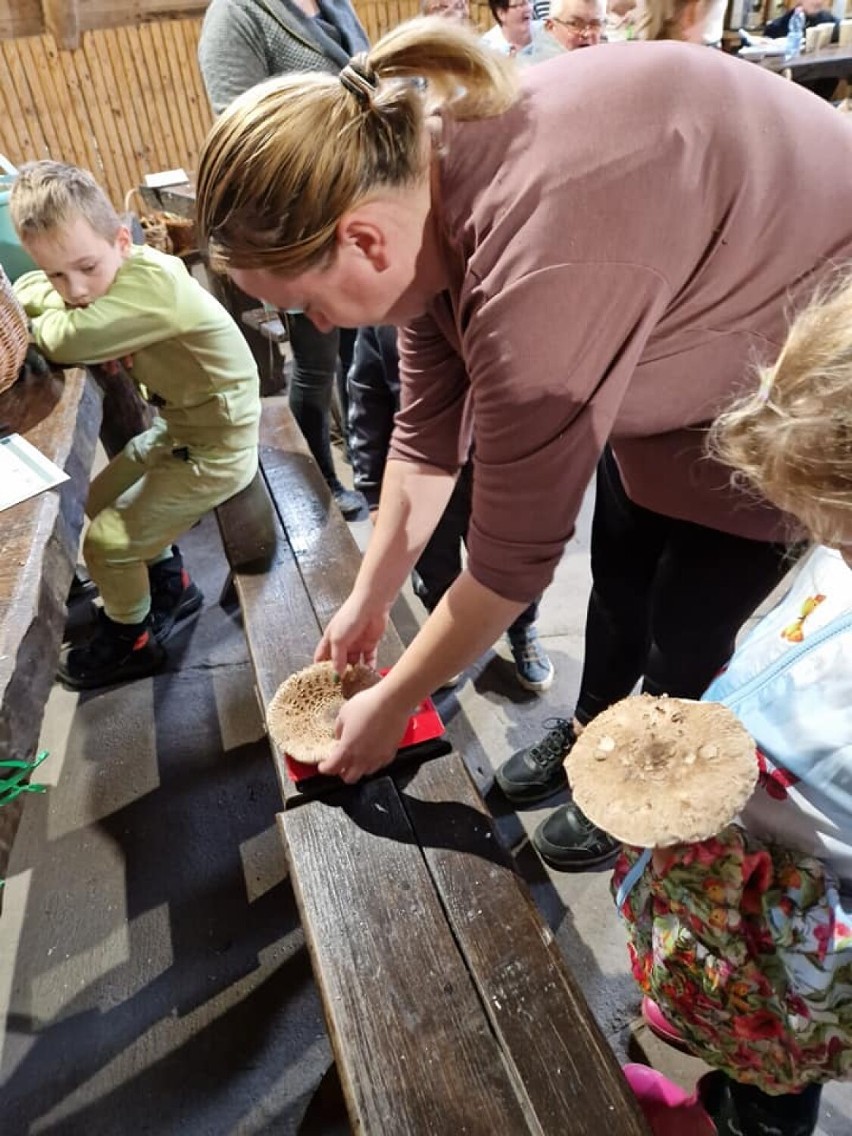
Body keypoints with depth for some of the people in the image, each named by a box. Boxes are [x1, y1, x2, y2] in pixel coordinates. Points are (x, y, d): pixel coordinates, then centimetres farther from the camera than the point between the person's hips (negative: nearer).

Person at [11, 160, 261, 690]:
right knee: (102, 501, 22)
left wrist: (51, 314, -11)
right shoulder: (118, 271, -1)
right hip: (182, 430, 9)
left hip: (217, 451, -9)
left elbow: (66, 340, -34)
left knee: (105, 543, -1)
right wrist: (64, 298, -14)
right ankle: (171, 586, 40)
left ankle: (132, 641, 25)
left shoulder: (150, 280, -27)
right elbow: (24, 291, 8)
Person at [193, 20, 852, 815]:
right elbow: (427, 431, -4)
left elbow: (513, 556, -28)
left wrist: (392, 704, -12)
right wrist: (369, 599, 3)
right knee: (621, 575, 12)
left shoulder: (534, 274, -39)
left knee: (687, 628, 2)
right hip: (687, 351, 7)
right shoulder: (416, 179, -12)